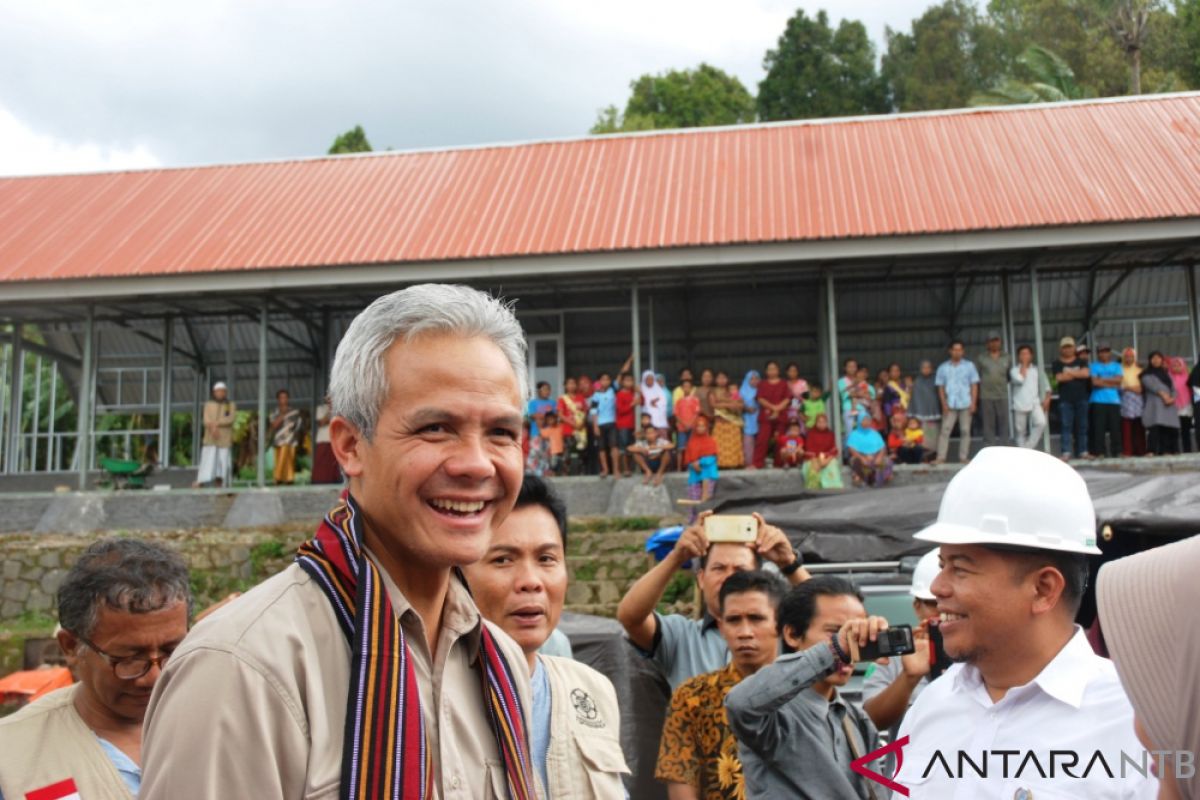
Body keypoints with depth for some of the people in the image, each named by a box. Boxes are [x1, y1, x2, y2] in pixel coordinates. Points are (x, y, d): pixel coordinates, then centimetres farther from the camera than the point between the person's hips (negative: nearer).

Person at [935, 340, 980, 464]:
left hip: (965, 404, 0)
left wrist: (973, 403, -5)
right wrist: (944, 403, -3)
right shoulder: (943, 367, 8)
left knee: (965, 431, 2)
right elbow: (940, 387, 8)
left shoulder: (969, 366, 7)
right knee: (945, 430, -7)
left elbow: (974, 385, 5)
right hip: (950, 405, 0)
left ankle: (963, 458, 7)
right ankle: (941, 458, -9)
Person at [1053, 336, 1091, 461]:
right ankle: (1066, 452, -14)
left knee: (1082, 426, 3)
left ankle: (1082, 451, 7)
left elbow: (1086, 373, -6)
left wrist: (1069, 372, -5)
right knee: (1066, 426, -9)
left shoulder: (1081, 362, 13)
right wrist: (1078, 374, -1)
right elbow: (1059, 377, -10)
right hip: (1065, 400, -2)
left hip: (1081, 399, 2)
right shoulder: (1057, 364, 8)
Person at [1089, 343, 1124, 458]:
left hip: (1114, 401, 2)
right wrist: (1112, 384, -5)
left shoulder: (1116, 366, 16)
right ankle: (1099, 452, -7)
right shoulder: (1094, 366, 8)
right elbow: (1095, 382, -6)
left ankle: (1116, 451, 4)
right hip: (1098, 401, -2)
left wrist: (1102, 380, -4)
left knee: (1115, 427, -1)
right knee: (1099, 427, -7)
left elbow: (1119, 379, 0)